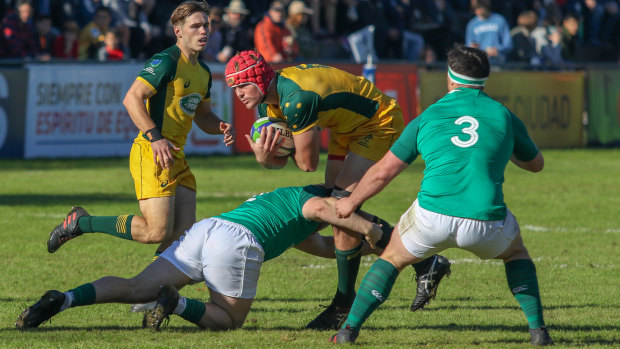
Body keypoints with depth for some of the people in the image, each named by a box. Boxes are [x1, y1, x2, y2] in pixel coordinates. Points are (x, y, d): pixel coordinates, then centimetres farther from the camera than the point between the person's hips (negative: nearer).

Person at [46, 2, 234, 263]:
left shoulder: (203, 72, 17)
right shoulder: (166, 61, -11)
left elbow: (202, 115, 29)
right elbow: (132, 98, -18)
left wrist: (220, 127, 6)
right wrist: (156, 137, -26)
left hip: (177, 158, 9)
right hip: (151, 154, -9)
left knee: (185, 233, 0)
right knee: (157, 231, -15)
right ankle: (81, 222, -2)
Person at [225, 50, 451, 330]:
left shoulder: (297, 99, -34)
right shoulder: (267, 103, -4)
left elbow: (308, 163, -28)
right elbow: (279, 161, 1)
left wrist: (281, 143, -10)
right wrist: (264, 157, -23)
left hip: (379, 125, -10)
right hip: (349, 128, 10)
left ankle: (344, 306, -5)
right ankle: (427, 263, 18)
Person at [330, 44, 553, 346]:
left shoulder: (427, 117, 13)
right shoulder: (504, 116, 12)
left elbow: (383, 172, 18)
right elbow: (536, 163, 29)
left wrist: (351, 202, 34)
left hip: (432, 216, 0)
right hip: (485, 223, 0)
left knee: (392, 257, 26)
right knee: (515, 251, 33)